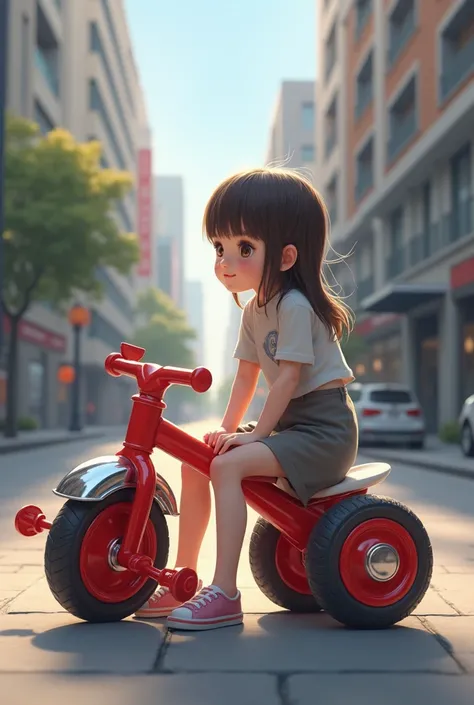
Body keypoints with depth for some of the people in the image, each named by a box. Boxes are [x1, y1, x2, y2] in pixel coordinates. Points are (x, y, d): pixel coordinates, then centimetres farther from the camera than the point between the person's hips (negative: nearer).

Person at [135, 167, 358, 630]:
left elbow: (289, 375, -21)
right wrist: (227, 429, 3)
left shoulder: (295, 305, -17)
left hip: (323, 427, -9)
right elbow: (247, 374, 13)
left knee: (227, 464, -27)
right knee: (195, 459, 3)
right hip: (289, 425, 10)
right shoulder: (255, 310, 12)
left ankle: (223, 595, -26)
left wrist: (257, 433, -21)